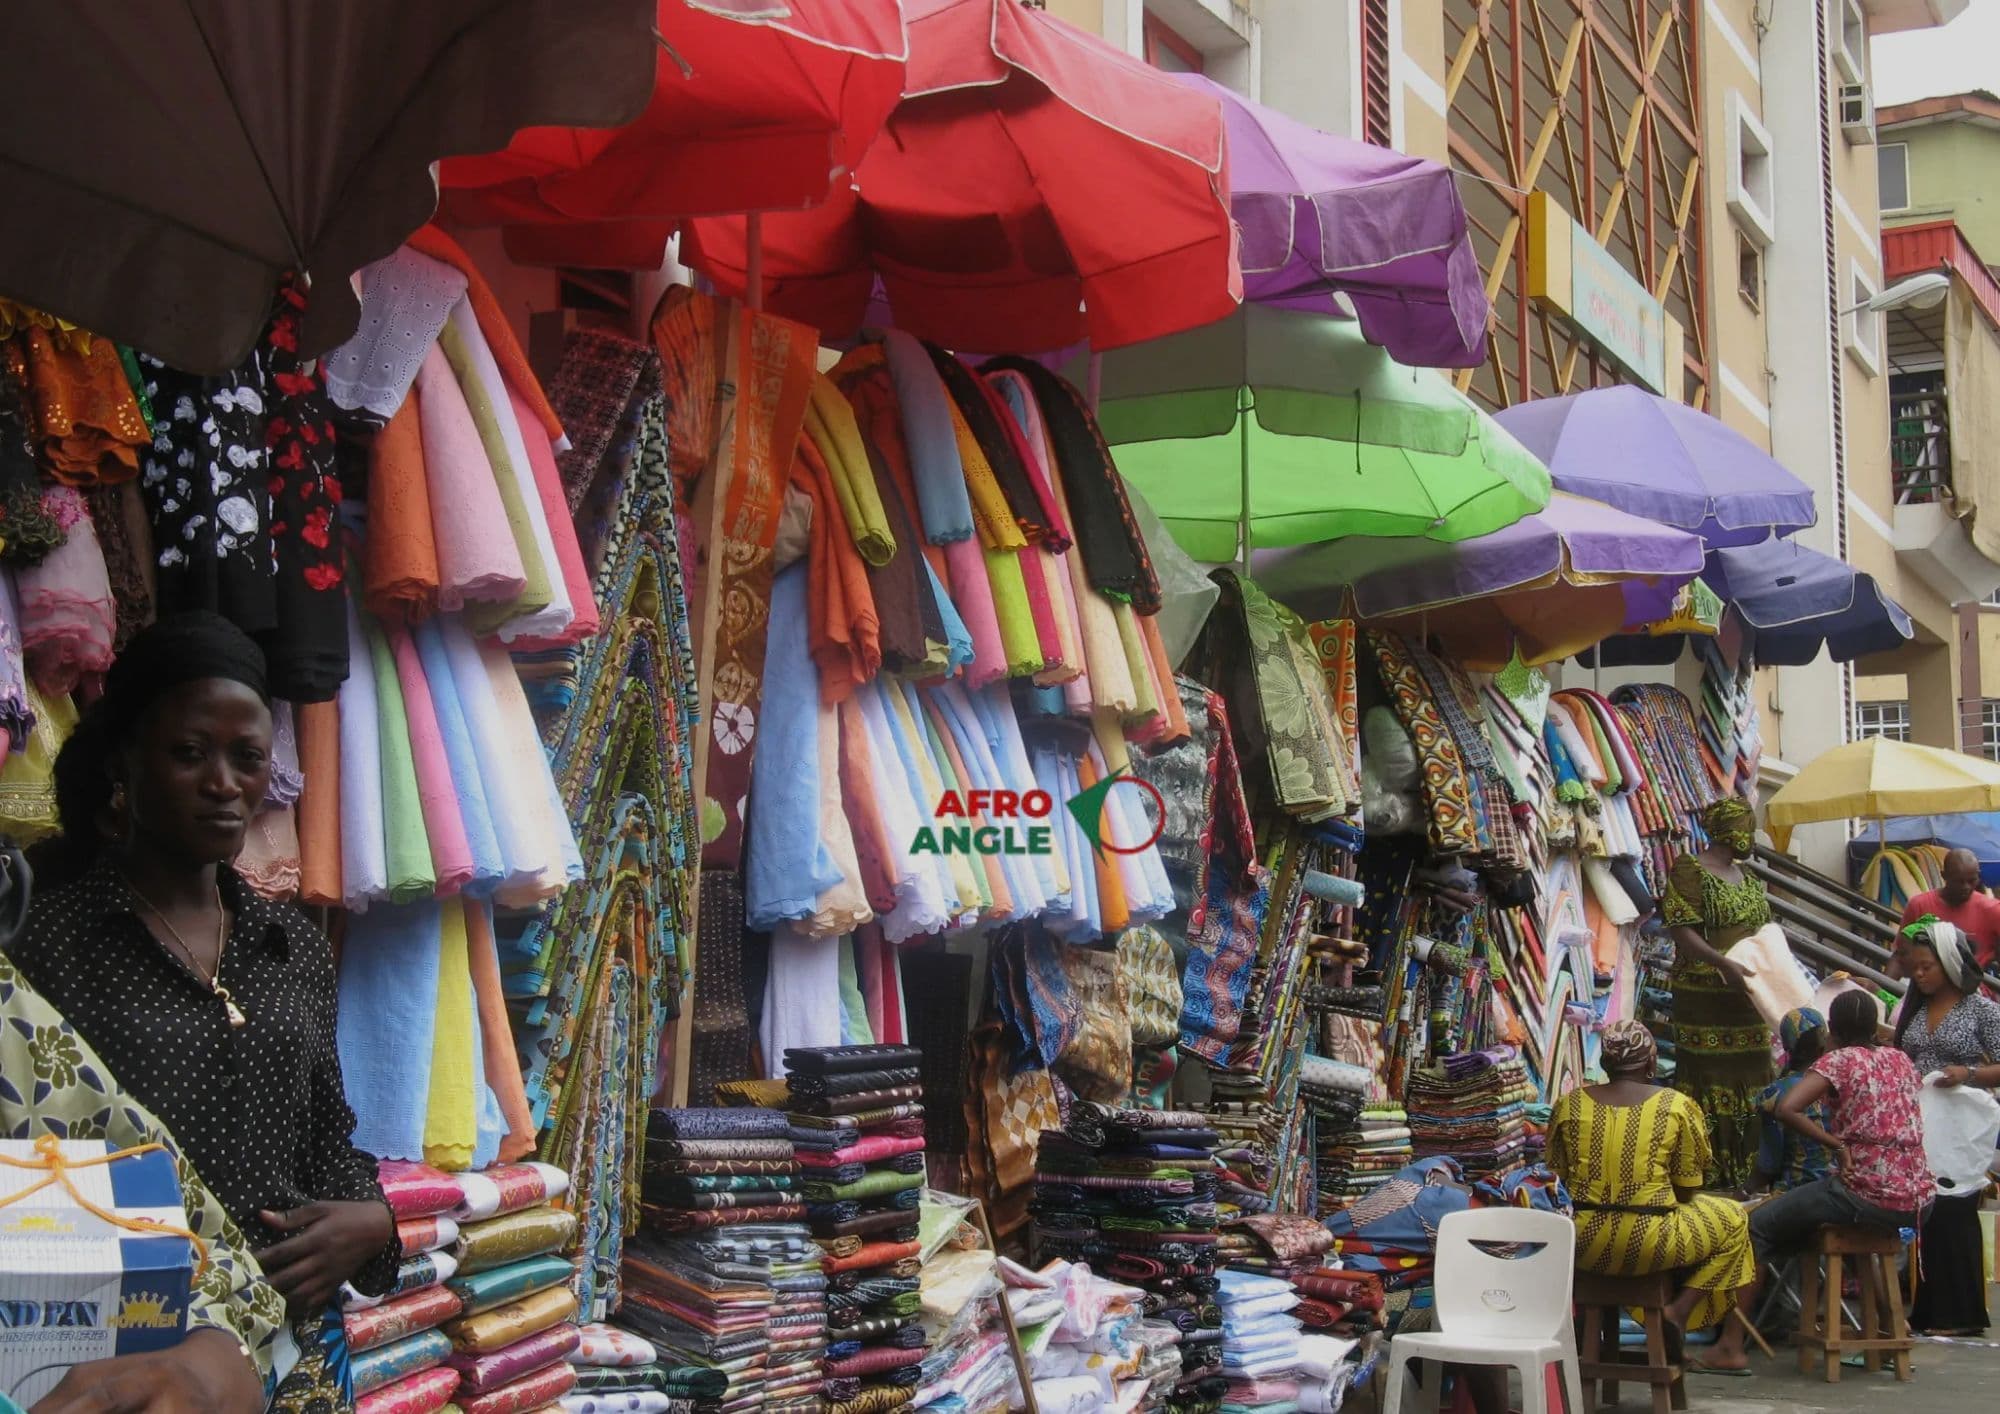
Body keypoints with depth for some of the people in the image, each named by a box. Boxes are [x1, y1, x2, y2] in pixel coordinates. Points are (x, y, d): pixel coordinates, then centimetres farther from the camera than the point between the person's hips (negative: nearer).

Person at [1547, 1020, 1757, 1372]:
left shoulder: (1569, 1104, 3)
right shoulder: (1677, 1106, -3)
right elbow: (1687, 1190, 2)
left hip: (1581, 1245, 3)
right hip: (1650, 1245, -3)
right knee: (1733, 1219, 21)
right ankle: (1679, 1312, 7)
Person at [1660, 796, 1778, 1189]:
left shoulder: (1745, 875, 17)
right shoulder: (1689, 870, -8)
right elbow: (1682, 932, -17)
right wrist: (1723, 963, -29)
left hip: (1746, 998, 8)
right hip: (1705, 999, -8)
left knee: (1747, 1084, 10)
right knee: (1708, 1085, -7)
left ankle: (1743, 1173, 17)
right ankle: (1707, 1176, -3)